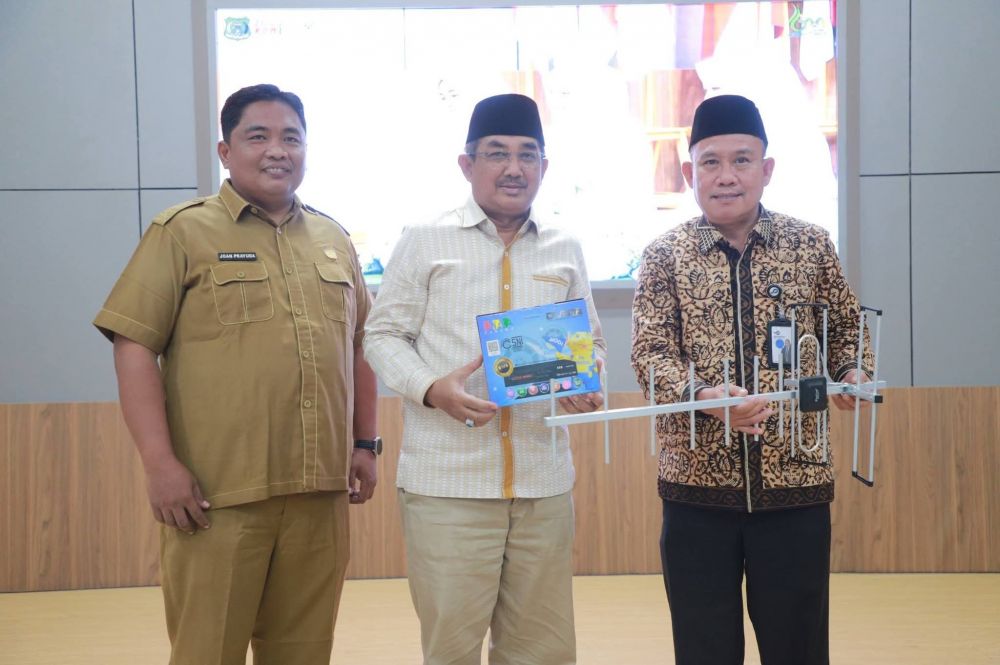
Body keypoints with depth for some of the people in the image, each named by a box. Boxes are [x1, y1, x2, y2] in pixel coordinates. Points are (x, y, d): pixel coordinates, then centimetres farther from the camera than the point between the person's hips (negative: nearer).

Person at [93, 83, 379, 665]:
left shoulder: (334, 240, 16)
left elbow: (359, 348, 22)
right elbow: (135, 346, -6)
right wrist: (160, 462, -13)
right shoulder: (184, 232, -1)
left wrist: (365, 444, 16)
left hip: (320, 492, 5)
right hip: (217, 493, -4)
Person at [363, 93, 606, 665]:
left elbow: (590, 339, 20)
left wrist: (587, 383, -3)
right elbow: (384, 335, 2)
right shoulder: (426, 242, 2)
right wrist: (433, 390, -15)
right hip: (448, 480, -3)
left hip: (545, 481, 3)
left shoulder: (566, 249, 12)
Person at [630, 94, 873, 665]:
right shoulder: (664, 256, 1)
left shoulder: (811, 245, 4)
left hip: (795, 479, 1)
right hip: (697, 483, 0)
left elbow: (846, 325, 17)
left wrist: (851, 372, -5)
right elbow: (650, 352, -7)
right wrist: (703, 396, -25)